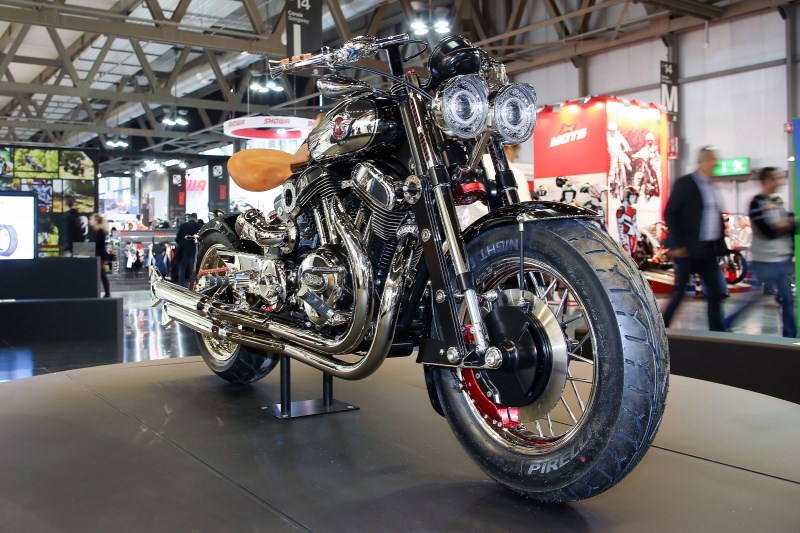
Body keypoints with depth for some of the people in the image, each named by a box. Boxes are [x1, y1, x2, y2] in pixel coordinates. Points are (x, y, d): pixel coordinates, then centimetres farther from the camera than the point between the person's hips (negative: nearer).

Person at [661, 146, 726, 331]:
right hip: (688, 249, -7)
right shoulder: (684, 183, -7)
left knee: (715, 293, 4)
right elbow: (670, 214, -12)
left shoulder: (709, 186, 14)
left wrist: (720, 245, 9)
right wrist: (677, 244, -17)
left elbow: (715, 217, 16)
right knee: (679, 293, -1)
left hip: (708, 250, 7)